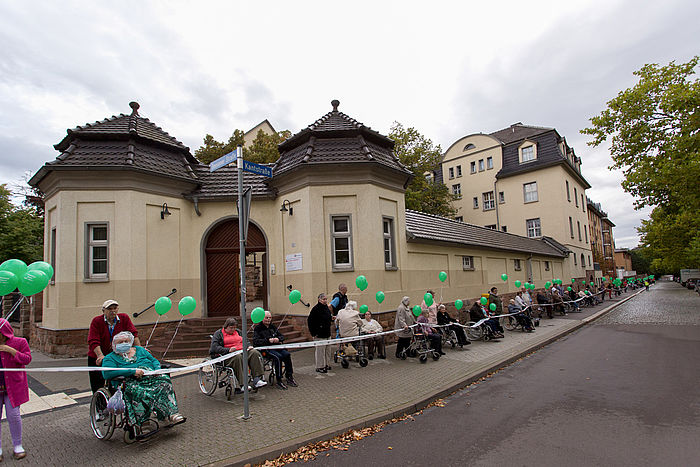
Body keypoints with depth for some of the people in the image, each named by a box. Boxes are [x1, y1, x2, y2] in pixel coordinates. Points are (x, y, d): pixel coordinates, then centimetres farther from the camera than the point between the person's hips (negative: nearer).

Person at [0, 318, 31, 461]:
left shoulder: (19, 342, -3)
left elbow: (27, 359, -7)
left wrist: (11, 351, -16)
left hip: (12, 386, -3)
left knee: (13, 415, 0)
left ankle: (17, 446, 16)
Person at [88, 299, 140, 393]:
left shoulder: (124, 318, -5)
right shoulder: (96, 321, -10)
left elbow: (133, 334, -8)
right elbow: (93, 341, -18)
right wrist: (100, 355, -32)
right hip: (97, 359, -1)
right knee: (98, 387, 3)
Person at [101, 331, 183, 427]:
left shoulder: (139, 350, 26)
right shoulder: (110, 358, 13)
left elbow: (154, 361, 25)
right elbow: (107, 373, -8)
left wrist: (157, 370, -1)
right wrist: (133, 371, -17)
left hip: (151, 377, 3)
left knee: (164, 382, -29)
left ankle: (173, 413, -38)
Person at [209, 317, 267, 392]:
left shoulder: (238, 332, 26)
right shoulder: (218, 334, 8)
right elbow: (214, 347, -6)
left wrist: (248, 346, 5)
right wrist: (228, 350, -19)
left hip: (242, 352, 5)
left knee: (254, 353, -24)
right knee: (238, 357, -39)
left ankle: (257, 379, -30)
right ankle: (242, 385, -41)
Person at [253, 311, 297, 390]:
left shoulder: (273, 327, 22)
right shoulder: (257, 328, 4)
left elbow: (282, 336, 20)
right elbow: (255, 341, -9)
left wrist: (278, 339, -4)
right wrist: (268, 340, -18)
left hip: (276, 347, 5)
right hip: (265, 349, -5)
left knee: (287, 354, -23)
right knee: (278, 357, -32)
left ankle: (289, 377, -14)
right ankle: (279, 381, -26)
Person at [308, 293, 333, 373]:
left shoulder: (327, 308, 9)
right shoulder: (316, 309, -16)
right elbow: (309, 321, -15)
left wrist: (331, 318, 5)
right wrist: (313, 333, -15)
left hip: (327, 333, 8)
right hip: (320, 334, -8)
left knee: (327, 350, 15)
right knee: (320, 350, -2)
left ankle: (326, 364, 28)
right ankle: (320, 367, 9)